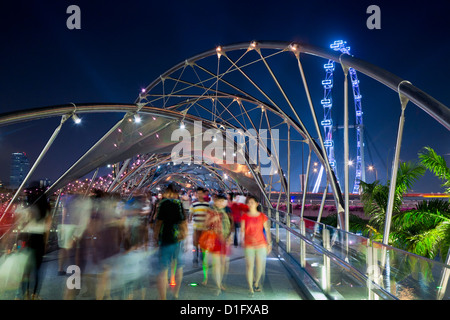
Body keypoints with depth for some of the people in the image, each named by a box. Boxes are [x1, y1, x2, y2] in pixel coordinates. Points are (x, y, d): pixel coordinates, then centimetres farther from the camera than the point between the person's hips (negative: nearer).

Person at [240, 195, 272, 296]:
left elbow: (267, 230, 5)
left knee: (260, 266, 9)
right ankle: (250, 288, 9)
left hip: (261, 244, 1)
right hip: (249, 245, -1)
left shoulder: (262, 216, 1)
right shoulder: (244, 216, -1)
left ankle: (256, 283, 34)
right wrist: (243, 240, -20)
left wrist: (269, 244, 4)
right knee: (249, 266, -3)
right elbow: (242, 230, -5)